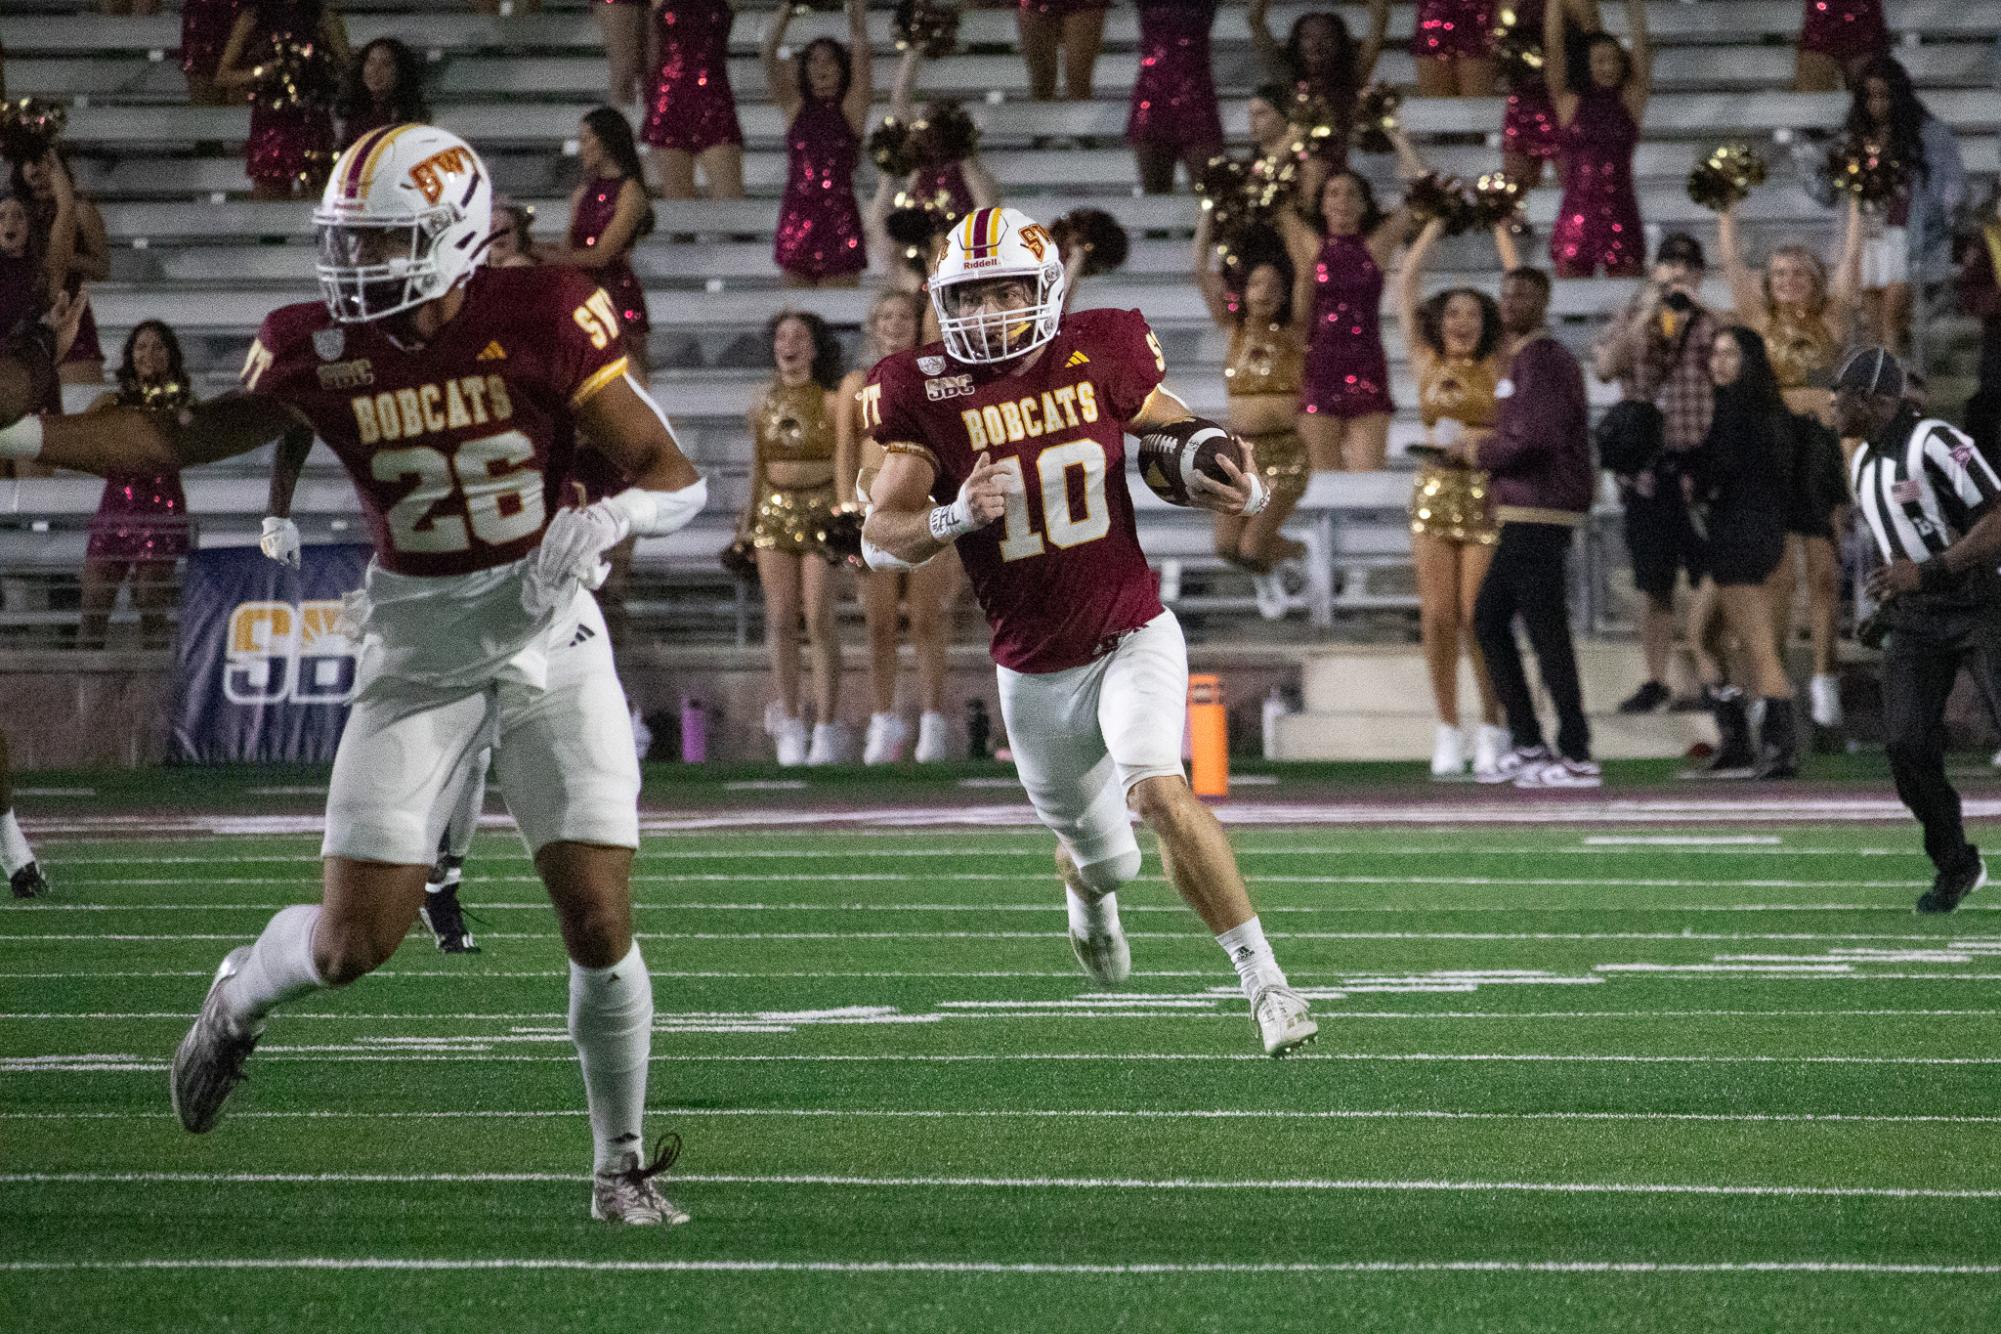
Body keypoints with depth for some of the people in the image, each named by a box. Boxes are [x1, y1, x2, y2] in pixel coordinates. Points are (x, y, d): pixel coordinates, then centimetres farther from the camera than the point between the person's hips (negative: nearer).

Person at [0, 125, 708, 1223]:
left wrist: (605, 519, -33)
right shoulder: (320, 350, -6)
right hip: (417, 648, 2)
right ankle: (244, 993, 33)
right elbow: (183, 439, 7)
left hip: (551, 637, -2)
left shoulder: (539, 320, -14)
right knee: (354, 942, -3)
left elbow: (676, 478, -11)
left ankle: (621, 1164, 13)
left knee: (598, 922, -8)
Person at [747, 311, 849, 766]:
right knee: (781, 619, 0)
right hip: (775, 512, 4)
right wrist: (748, 524, 16)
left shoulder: (831, 400, -3)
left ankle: (827, 728, -5)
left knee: (819, 618, -9)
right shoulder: (764, 403, 10)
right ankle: (789, 726, 6)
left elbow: (846, 463, -6)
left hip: (822, 510, -4)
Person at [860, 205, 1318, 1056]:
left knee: (1158, 792, -27)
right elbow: (880, 538, -13)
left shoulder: (1100, 357, -6)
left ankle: (1264, 979, -20)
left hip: (1134, 637, -1)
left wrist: (1240, 489, -15)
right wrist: (955, 517, -34)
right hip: (1035, 673, 1)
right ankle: (1089, 892, 54)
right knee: (1104, 858, 13)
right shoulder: (923, 394, -9)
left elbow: (1184, 438, 8)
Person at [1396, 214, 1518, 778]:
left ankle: (1493, 729, 4)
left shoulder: (1498, 365, 5)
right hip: (1436, 492, 2)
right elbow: (1406, 286, 11)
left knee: (1478, 616, -5)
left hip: (1486, 493, -2)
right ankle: (1448, 729, 5)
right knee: (1438, 614, -2)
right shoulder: (1428, 363, 10)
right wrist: (1435, 224, 14)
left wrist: (1500, 228, 10)